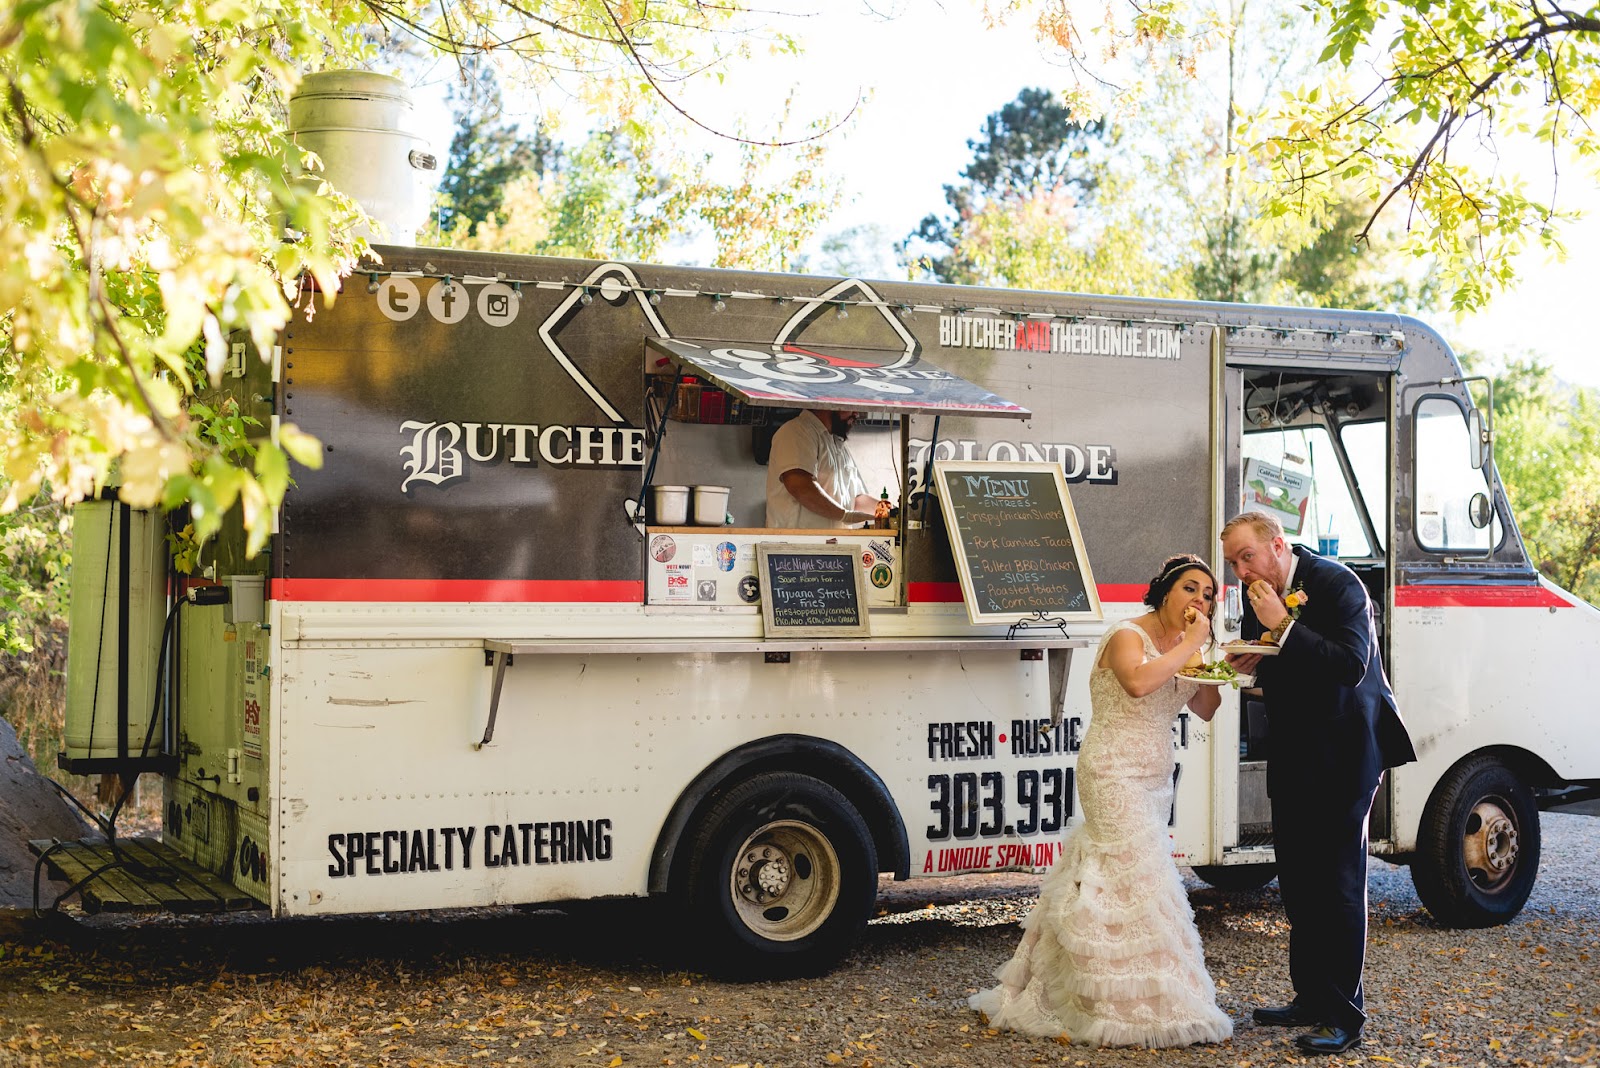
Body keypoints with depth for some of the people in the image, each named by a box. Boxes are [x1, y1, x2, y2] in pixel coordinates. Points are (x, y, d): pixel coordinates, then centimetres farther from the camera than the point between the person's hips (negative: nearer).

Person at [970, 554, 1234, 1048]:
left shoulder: (1180, 647, 11)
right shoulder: (1128, 636, -15)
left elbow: (1206, 708, 10)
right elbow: (1137, 681, -36)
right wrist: (1188, 648, -27)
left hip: (1153, 780, 9)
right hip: (1114, 774, -9)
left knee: (1108, 880, 12)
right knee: (1136, 879, -11)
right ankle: (1139, 1008, -5)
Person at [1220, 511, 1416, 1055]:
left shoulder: (1337, 584, -17)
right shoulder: (1258, 591, 5)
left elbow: (1351, 665, -28)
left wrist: (1283, 626, -28)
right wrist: (1251, 664, -7)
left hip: (1344, 754, -8)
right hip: (1294, 755, 8)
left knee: (1339, 882, -6)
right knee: (1298, 881, 13)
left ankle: (1343, 1015, 0)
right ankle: (1310, 999, 24)